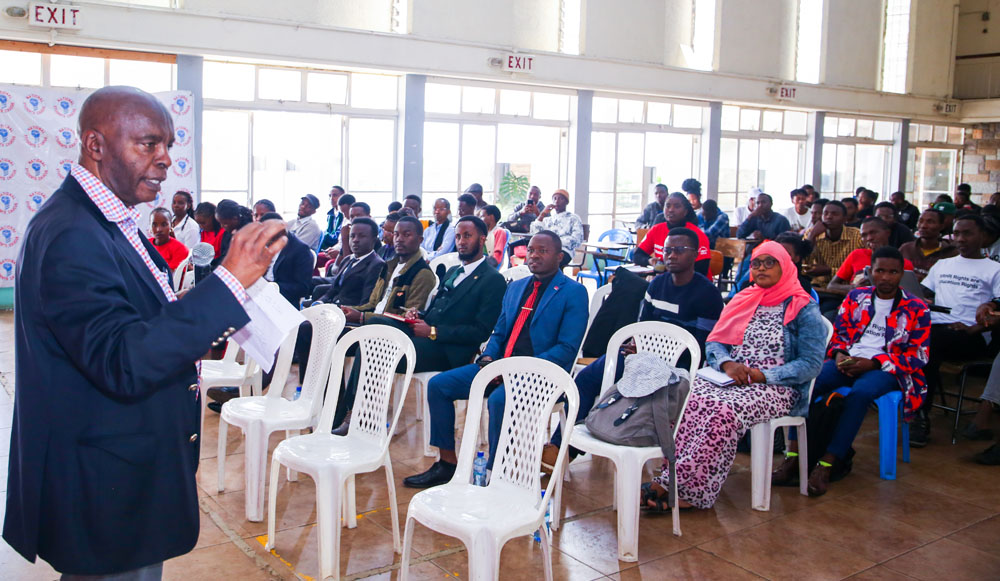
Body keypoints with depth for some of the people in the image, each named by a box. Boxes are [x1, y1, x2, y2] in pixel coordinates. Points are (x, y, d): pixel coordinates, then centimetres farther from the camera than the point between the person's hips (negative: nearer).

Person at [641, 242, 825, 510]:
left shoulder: (804, 309, 4)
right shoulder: (742, 301, 21)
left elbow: (812, 363, -4)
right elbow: (714, 342, 16)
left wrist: (764, 375, -16)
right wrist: (726, 364, -8)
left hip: (776, 387, -5)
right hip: (729, 378, 5)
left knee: (725, 410, -36)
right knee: (688, 399, -29)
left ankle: (680, 486, -32)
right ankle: (674, 480, -33)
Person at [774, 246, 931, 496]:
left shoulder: (917, 309, 6)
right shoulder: (855, 297, 17)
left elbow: (918, 355, -1)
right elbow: (837, 333, 18)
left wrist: (873, 363, -14)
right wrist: (839, 354, -6)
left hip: (885, 369, -3)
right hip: (849, 361, 3)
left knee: (861, 391, -38)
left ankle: (826, 466, -37)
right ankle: (793, 458, -34)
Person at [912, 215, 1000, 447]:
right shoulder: (942, 265, 29)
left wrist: (973, 329, -15)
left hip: (971, 336, -4)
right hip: (933, 327, 4)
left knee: (928, 342, -38)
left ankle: (921, 417, -31)